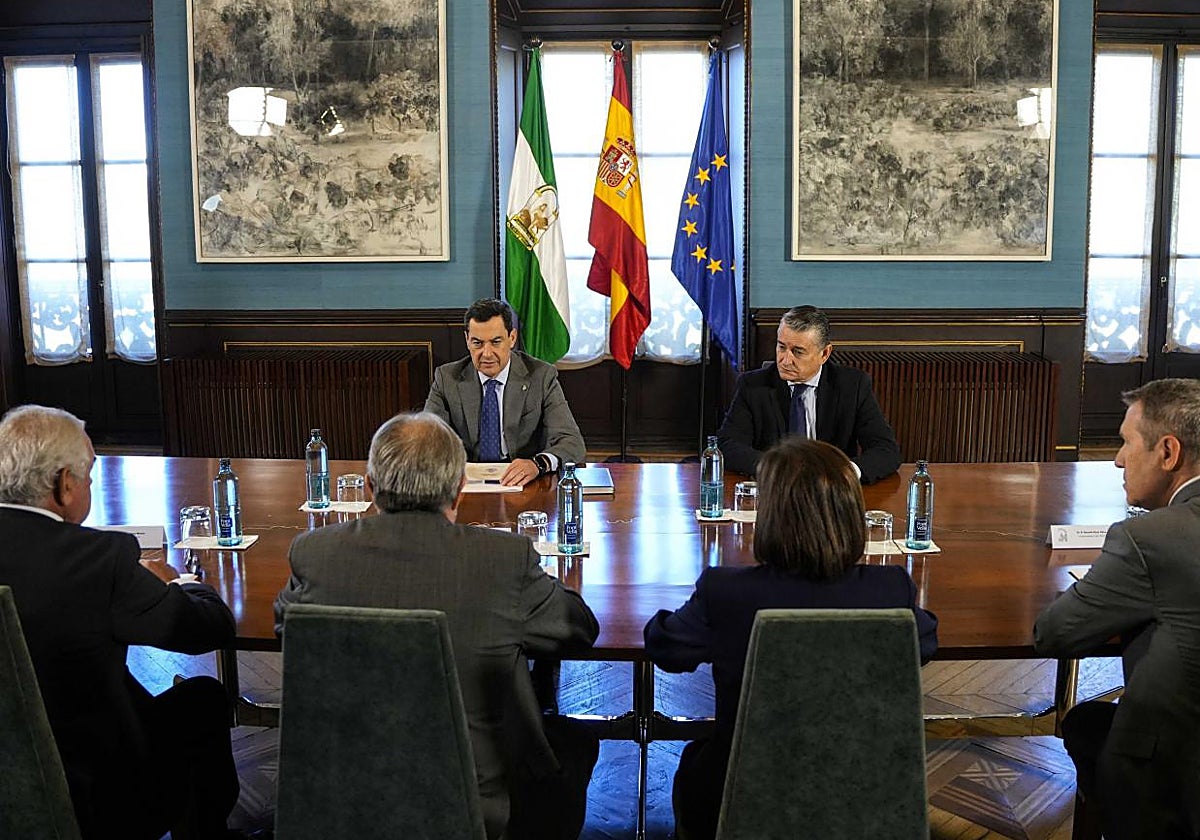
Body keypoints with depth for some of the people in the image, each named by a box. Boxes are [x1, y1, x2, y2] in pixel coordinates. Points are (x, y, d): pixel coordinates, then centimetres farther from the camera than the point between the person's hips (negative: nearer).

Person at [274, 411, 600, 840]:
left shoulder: (314, 551, -14)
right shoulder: (507, 559, -22)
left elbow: (285, 623, 8)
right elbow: (581, 628, -4)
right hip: (479, 803, -3)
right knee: (575, 741, 26)